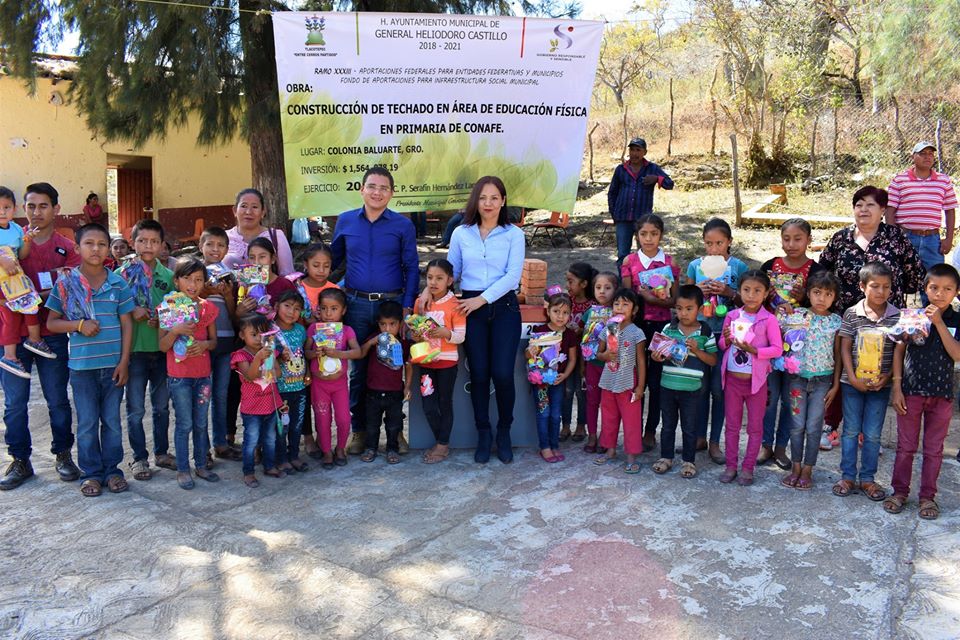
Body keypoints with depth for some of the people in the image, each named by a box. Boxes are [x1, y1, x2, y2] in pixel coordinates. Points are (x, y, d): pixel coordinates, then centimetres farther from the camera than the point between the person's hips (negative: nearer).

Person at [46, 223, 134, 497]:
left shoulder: (118, 284, 1)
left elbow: (127, 324, 3)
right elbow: (51, 323, 3)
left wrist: (124, 361, -3)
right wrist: (79, 325, -16)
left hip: (113, 364, 1)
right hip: (82, 365, -1)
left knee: (112, 420, 11)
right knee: (87, 423, 8)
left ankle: (112, 470, 23)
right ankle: (90, 473, 20)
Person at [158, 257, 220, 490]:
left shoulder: (208, 308, 3)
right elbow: (162, 346, -8)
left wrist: (204, 344, -13)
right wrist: (176, 331, -25)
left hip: (203, 374, 4)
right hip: (179, 376, -3)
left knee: (201, 423, 12)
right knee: (184, 424, 1)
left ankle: (201, 465, 24)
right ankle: (183, 470, 13)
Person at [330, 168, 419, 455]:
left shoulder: (403, 225, 1)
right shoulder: (345, 221, 6)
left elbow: (411, 268, 2)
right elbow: (333, 259, 15)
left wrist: (407, 306, -6)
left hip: (392, 304, -1)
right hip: (356, 304, 1)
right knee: (358, 368, 7)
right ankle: (358, 429, 20)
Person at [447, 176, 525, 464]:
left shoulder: (514, 235, 2)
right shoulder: (461, 234, 8)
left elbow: (512, 275, -7)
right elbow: (450, 272, 11)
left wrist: (482, 299, -14)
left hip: (504, 308, -1)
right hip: (470, 309, 2)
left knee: (502, 373, -8)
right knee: (479, 374, 2)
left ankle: (504, 432, 15)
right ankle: (483, 434, 19)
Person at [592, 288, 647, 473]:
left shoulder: (636, 333, -10)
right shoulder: (607, 330, 3)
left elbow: (641, 361, -7)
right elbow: (599, 354, 12)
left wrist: (640, 386, -9)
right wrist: (605, 355, -12)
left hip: (628, 385, -5)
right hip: (608, 383, 5)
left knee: (631, 420, 2)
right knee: (608, 418, 16)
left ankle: (631, 456, 11)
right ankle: (610, 450, 30)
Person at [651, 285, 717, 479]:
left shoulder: (705, 332, -5)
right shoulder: (669, 328, 0)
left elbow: (713, 361, -3)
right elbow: (660, 351, 6)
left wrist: (697, 351, -19)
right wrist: (657, 357, -17)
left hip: (691, 389, -2)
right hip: (667, 386, 2)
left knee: (689, 427, 11)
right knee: (668, 424, 15)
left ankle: (689, 461, 25)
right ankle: (666, 457, 29)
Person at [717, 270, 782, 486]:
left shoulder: (769, 320, -9)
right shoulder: (732, 316, 2)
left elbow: (777, 349, -12)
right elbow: (722, 346, 10)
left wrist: (753, 350, -24)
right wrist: (726, 340, -12)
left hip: (756, 380, -3)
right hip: (732, 379, 3)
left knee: (755, 426, 8)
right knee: (732, 424, 11)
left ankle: (748, 468, 19)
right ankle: (731, 466, 22)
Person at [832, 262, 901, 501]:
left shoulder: (897, 316, -2)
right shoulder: (852, 314, -4)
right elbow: (845, 347, -3)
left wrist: (887, 377, -10)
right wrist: (852, 378, -10)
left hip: (880, 383, 1)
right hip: (853, 382, 0)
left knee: (873, 434, 8)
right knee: (851, 430, 9)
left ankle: (867, 478, 20)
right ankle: (847, 476, 19)